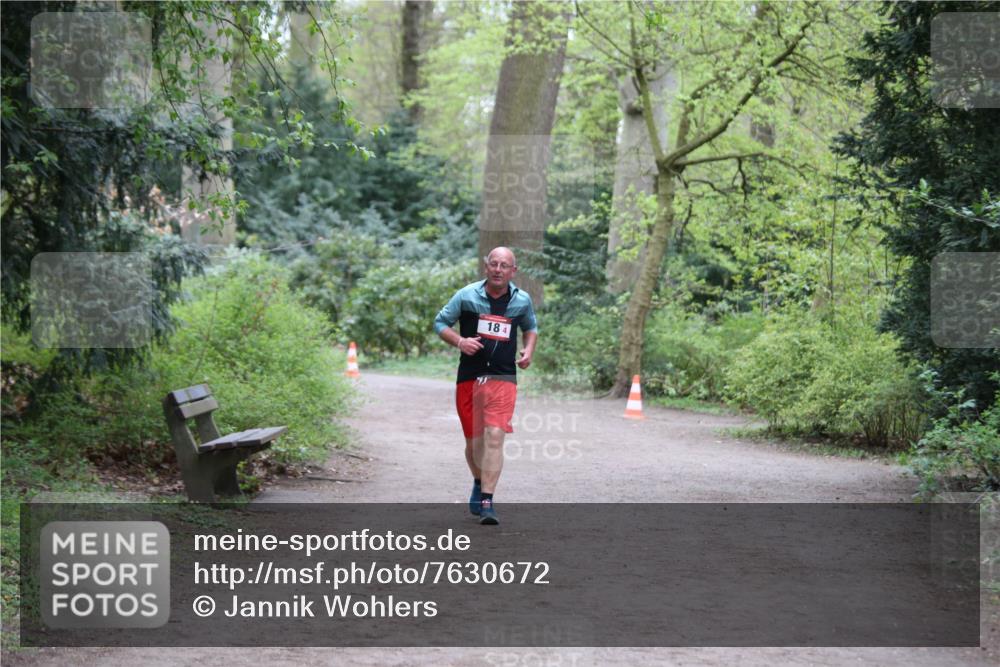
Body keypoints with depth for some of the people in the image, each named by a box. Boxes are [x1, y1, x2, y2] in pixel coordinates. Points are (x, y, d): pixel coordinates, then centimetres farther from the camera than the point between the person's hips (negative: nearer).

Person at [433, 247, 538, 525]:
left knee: (495, 437, -17)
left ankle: (486, 502, -16)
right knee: (474, 442, 10)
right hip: (469, 377, 0)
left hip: (503, 379, 0)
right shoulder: (467, 295, -1)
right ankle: (479, 484, 40)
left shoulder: (522, 300, 5)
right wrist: (459, 341, -12)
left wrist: (528, 350, 5)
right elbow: (440, 322, 6)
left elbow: (531, 327, 24)